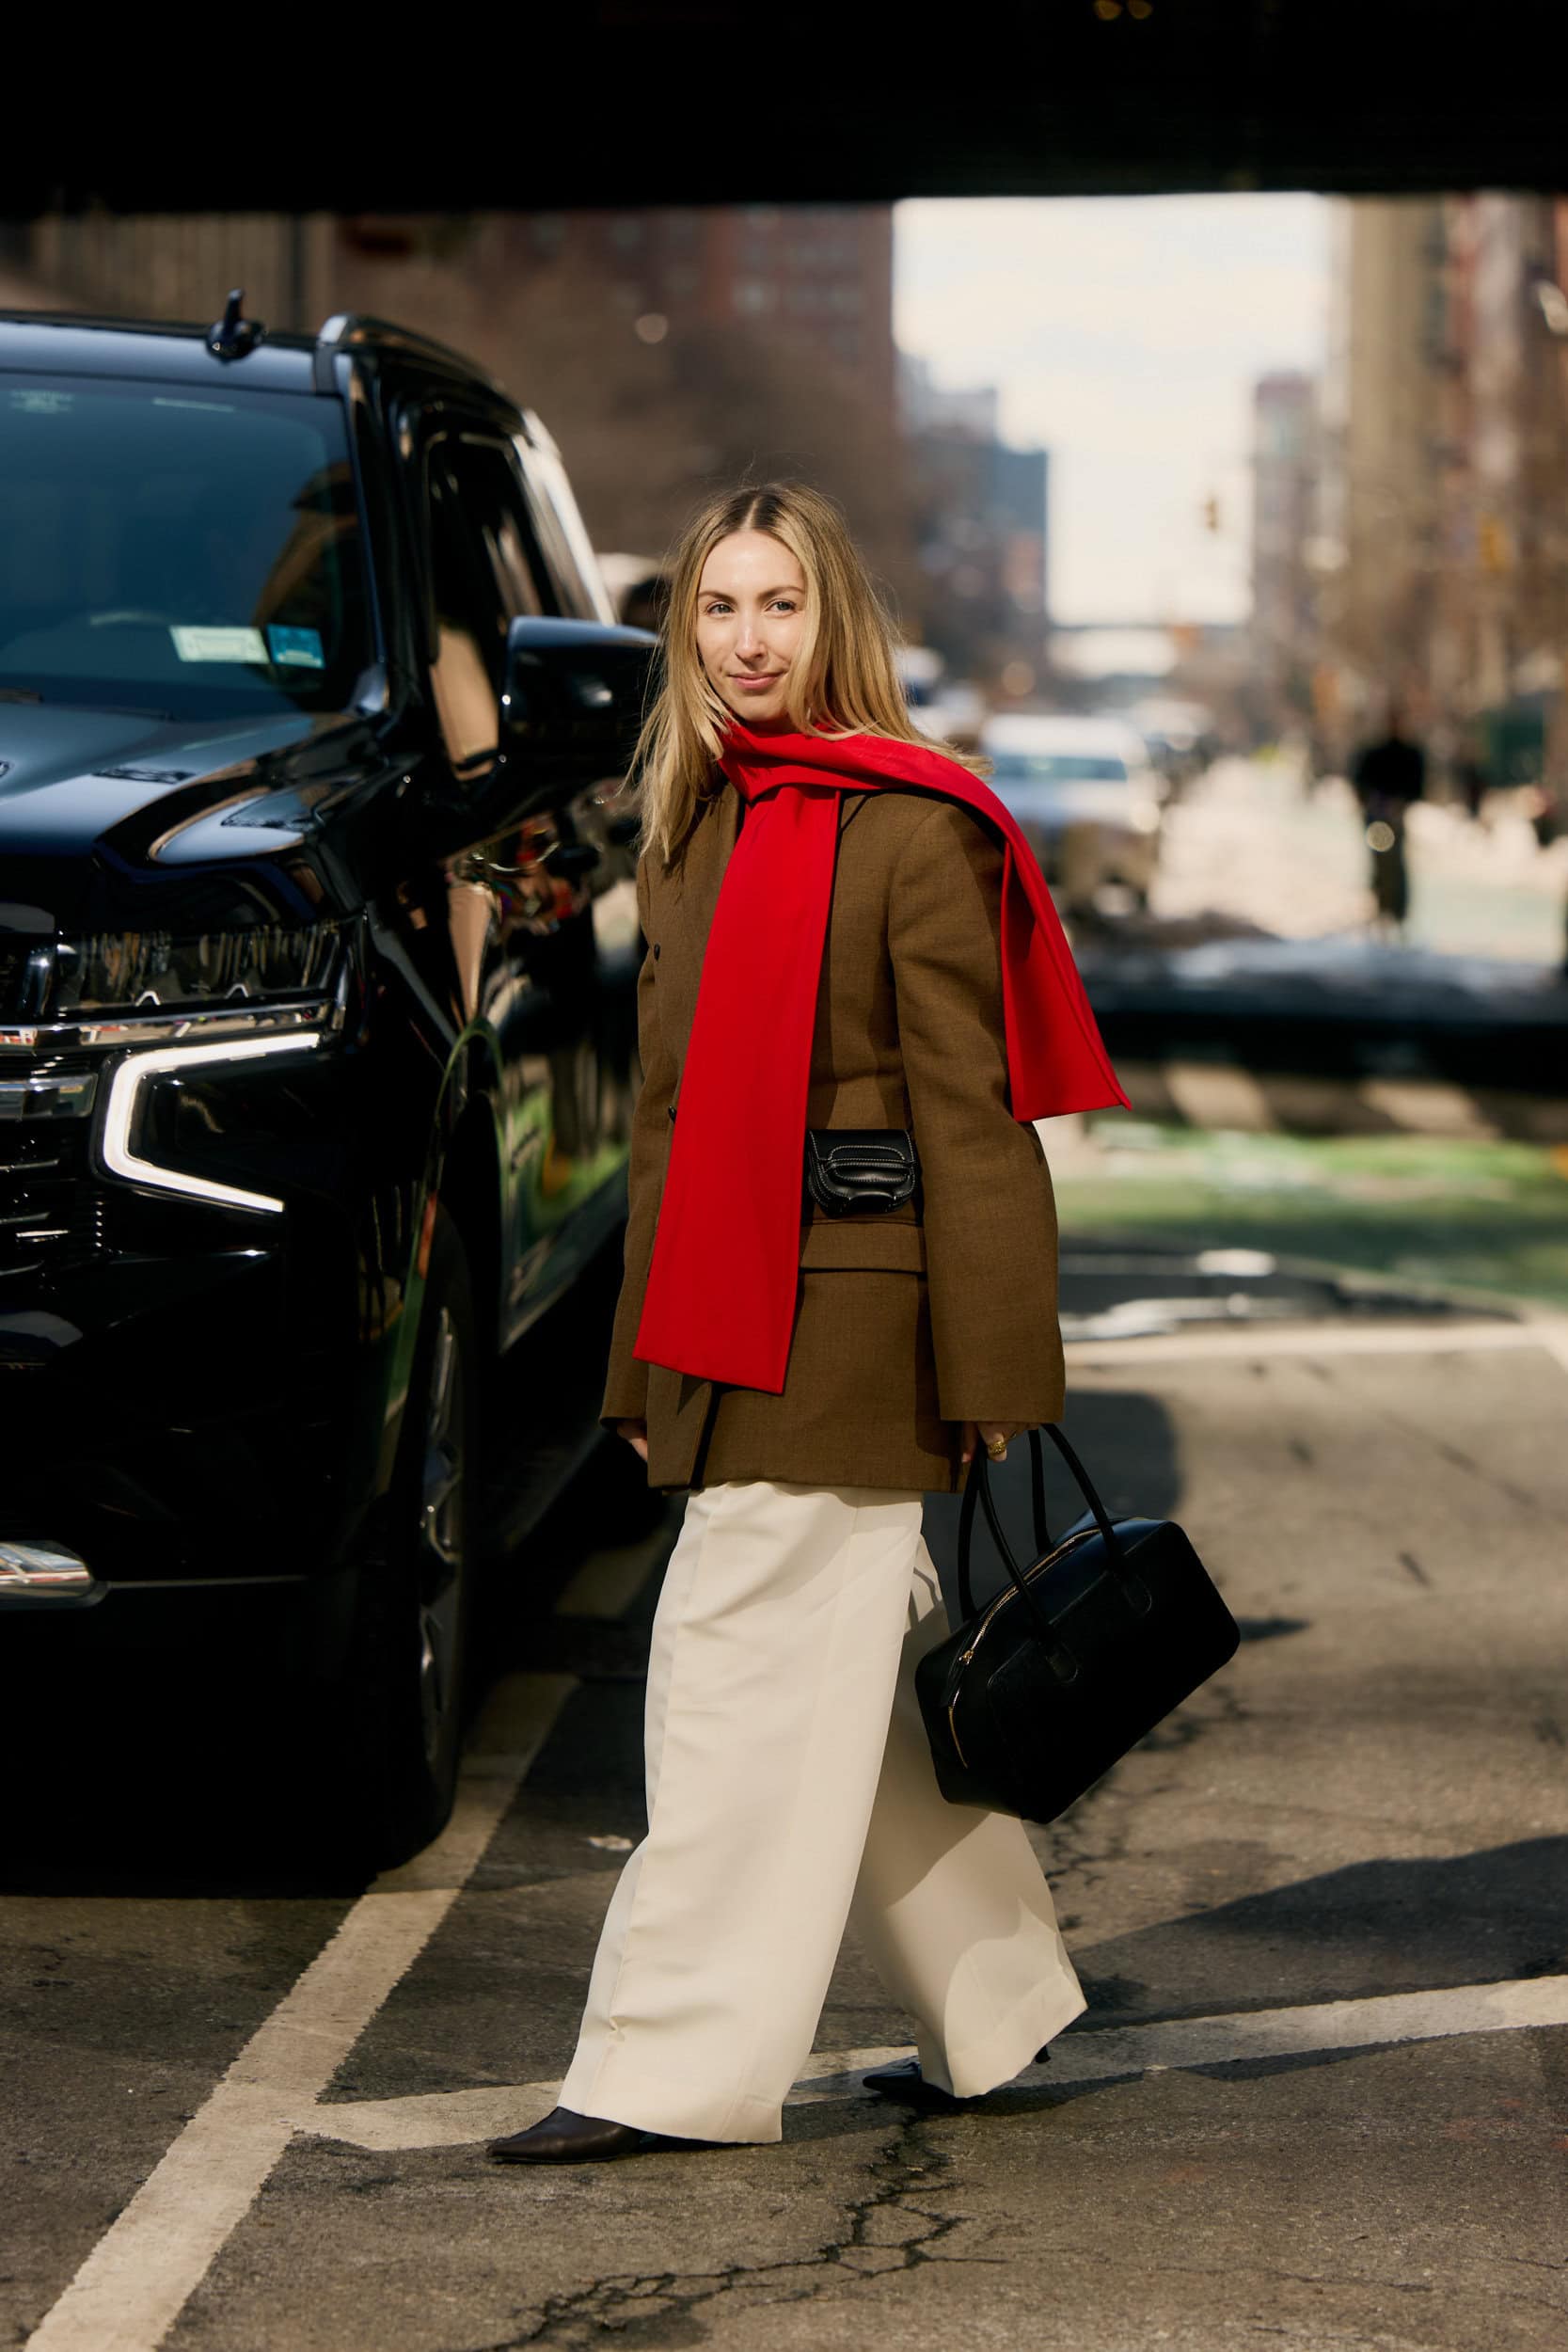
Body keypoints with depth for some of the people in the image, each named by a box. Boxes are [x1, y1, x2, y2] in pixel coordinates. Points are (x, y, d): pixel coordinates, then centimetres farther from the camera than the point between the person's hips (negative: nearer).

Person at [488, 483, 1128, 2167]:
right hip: (729, 1319, 8)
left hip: (849, 1311, -8)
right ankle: (994, 2005, 27)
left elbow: (968, 1110, -12)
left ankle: (678, 2066, 1)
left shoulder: (914, 828, -10)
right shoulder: (695, 831, 14)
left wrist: (985, 1373, -14)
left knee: (747, 1666, -5)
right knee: (855, 1674, 14)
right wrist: (652, 1361, 18)